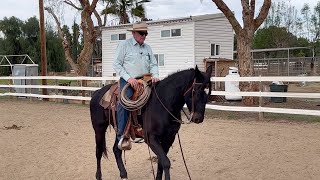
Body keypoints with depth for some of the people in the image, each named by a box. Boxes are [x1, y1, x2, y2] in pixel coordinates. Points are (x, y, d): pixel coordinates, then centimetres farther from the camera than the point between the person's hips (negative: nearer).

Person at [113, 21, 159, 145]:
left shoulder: (147, 48, 16)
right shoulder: (124, 45, 1)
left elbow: (153, 64, 16)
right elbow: (116, 64, -4)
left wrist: (155, 75, -6)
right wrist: (128, 78, -15)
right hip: (128, 80, -5)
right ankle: (121, 135, -21)